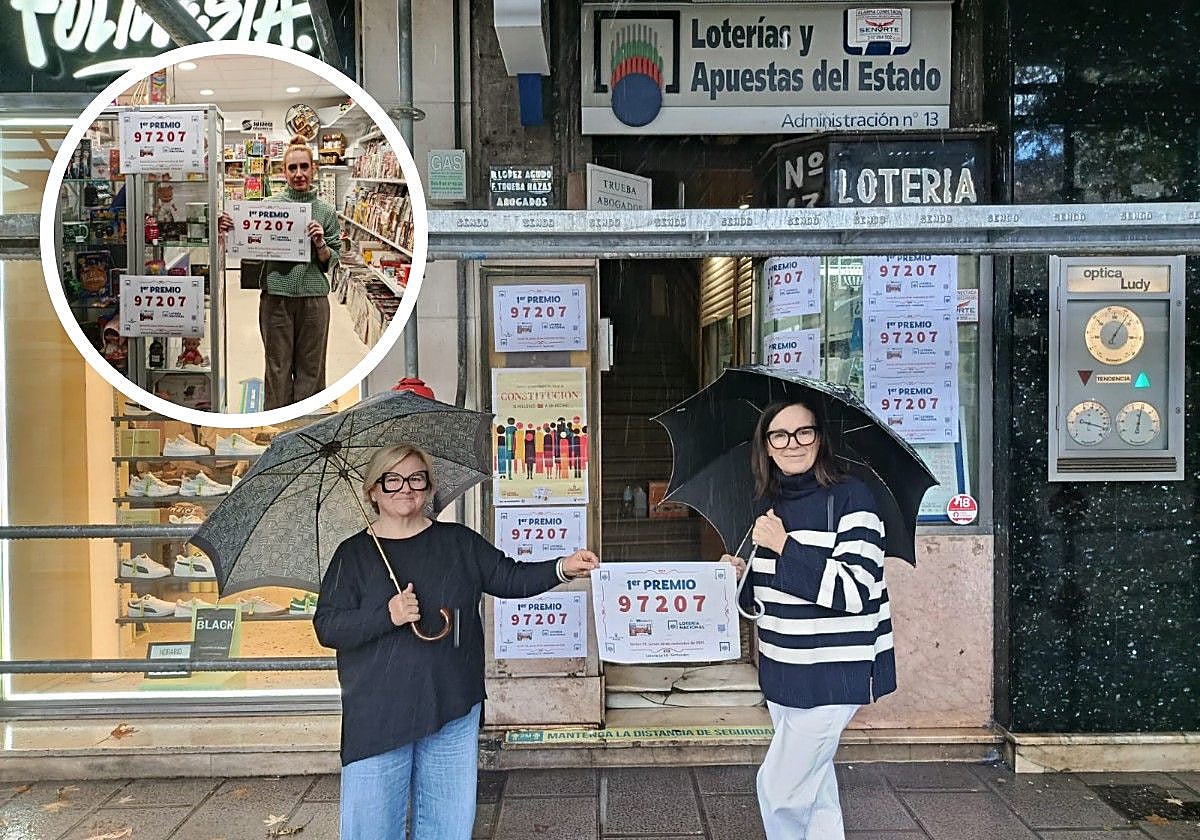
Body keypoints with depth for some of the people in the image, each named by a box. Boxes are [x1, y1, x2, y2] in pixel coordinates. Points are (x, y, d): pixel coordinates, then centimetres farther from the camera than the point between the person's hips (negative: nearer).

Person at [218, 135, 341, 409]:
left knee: (310, 369, 8)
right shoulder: (269, 205, 4)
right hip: (276, 296, 0)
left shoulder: (326, 211, 5)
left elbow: (330, 263, 5)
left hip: (313, 297, 0)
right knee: (278, 368, 7)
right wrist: (229, 230, -9)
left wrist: (320, 244, -14)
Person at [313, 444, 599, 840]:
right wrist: (388, 616, -19)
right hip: (378, 715, -2)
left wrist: (562, 568, -12)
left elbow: (511, 578, 4)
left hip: (453, 711, 2)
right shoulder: (352, 554, 2)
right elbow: (326, 627, -4)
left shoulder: (459, 542, 7)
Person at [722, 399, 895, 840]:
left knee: (779, 787, -2)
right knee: (813, 784, 19)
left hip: (835, 671, -7)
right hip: (783, 669, 7)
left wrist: (785, 547, -22)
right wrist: (743, 576, -1)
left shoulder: (850, 497, -13)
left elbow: (855, 591, -20)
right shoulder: (769, 504, 8)